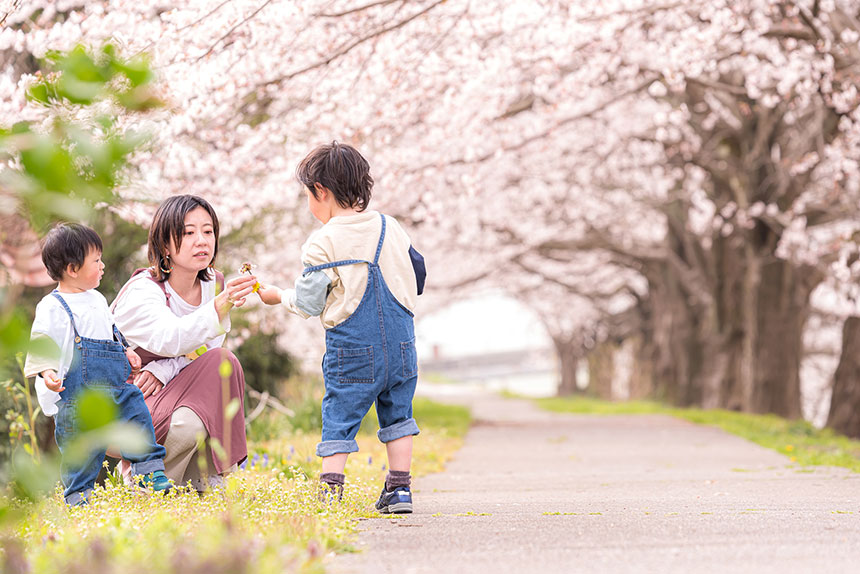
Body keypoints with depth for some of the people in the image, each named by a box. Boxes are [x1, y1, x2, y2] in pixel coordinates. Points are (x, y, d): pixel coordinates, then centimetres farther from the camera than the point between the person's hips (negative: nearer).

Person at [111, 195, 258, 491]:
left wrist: (162, 370, -22)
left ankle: (206, 478, -9)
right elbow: (168, 339, -41)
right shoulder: (139, 292, -23)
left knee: (224, 361, -21)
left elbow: (208, 347, -4)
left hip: (171, 391, 6)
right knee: (187, 425, -34)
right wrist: (217, 309, -58)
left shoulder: (214, 285, -2)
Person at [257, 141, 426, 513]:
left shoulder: (322, 244, -9)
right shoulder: (391, 228, 6)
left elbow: (308, 304, -4)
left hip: (352, 348, -4)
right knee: (397, 413, 15)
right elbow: (417, 272, 15)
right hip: (400, 341, 4)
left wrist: (278, 297, 16)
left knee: (339, 419, 4)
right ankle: (399, 489, 13)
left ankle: (330, 490, -5)